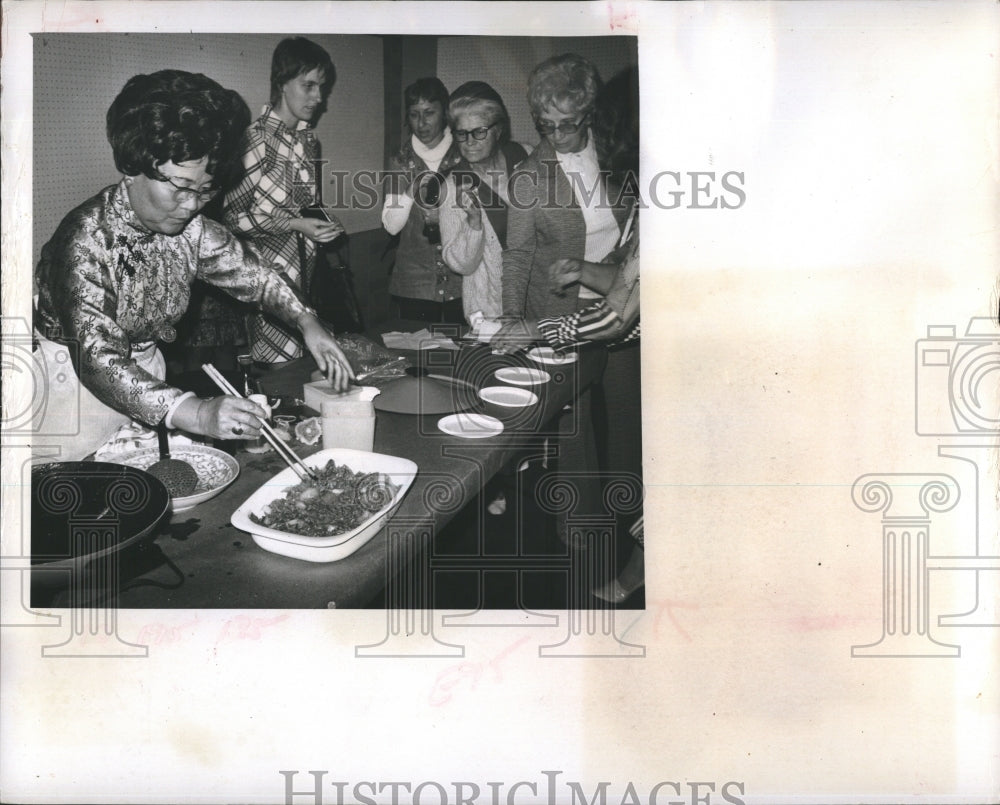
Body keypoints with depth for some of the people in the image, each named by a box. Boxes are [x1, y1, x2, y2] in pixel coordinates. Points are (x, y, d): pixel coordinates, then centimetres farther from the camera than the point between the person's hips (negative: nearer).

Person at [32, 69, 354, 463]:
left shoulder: (189, 227, -10)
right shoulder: (87, 241, -28)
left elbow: (249, 269, 6)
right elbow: (98, 359, -36)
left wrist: (307, 322, -12)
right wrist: (197, 414, -49)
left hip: (145, 379, 6)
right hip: (75, 383, -5)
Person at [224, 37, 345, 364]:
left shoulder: (308, 139, 11)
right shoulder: (254, 139, -11)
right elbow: (231, 215, -12)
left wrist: (324, 225, 7)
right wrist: (295, 224, -18)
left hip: (303, 275, 7)